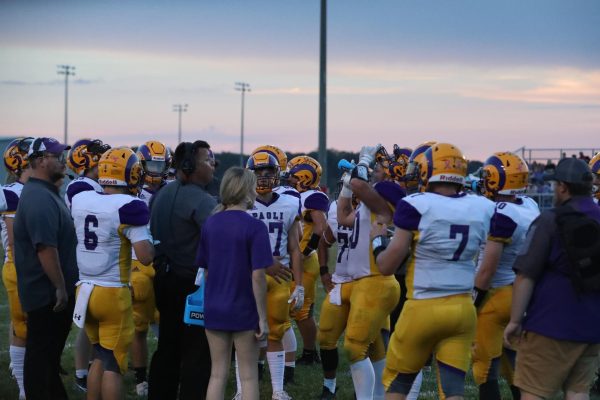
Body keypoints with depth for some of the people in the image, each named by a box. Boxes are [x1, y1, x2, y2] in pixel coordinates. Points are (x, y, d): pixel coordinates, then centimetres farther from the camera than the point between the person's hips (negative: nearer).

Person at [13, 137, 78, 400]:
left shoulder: (46, 193, 12)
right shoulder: (39, 198, -21)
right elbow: (46, 249, -27)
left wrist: (63, 285, 20)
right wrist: (60, 287, -22)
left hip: (50, 291, 10)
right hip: (47, 292, -10)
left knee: (51, 349, 19)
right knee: (42, 351, 1)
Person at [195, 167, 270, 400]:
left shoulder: (210, 224, 2)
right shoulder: (255, 227, -14)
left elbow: (206, 270, 7)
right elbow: (257, 277, -16)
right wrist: (263, 318, -10)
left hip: (214, 309, 5)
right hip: (244, 311, -4)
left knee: (218, 374, 12)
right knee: (248, 376, 7)